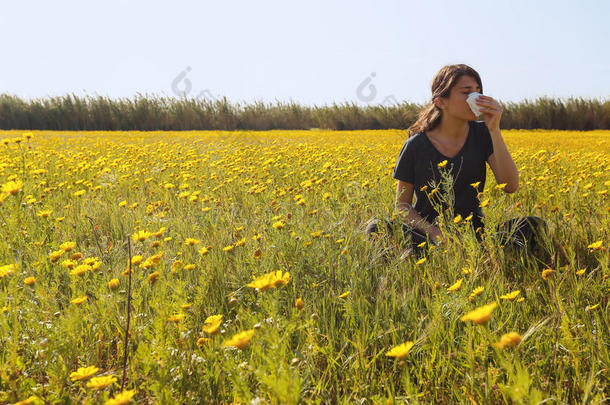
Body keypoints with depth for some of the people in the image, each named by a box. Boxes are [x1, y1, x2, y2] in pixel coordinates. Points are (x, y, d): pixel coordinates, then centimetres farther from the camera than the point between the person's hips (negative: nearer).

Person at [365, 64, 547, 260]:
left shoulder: (482, 134, 1)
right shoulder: (416, 146, -6)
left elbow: (511, 186, -12)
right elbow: (402, 207, -1)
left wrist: (494, 130, -18)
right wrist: (433, 232, -20)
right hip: (427, 234, -2)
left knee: (534, 225, -22)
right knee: (375, 229, -30)